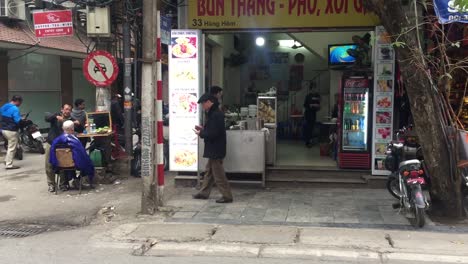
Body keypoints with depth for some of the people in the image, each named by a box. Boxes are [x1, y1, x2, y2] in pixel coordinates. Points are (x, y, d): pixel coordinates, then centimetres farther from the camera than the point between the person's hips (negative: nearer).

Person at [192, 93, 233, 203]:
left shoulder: (216, 115, -21)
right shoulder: (213, 113, 12)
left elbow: (213, 133, -25)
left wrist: (201, 134, -12)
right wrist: (203, 129, 8)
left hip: (216, 150, -11)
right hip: (213, 149, 11)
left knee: (218, 174, -3)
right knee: (209, 171, 18)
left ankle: (227, 196, 4)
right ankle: (204, 193, 28)